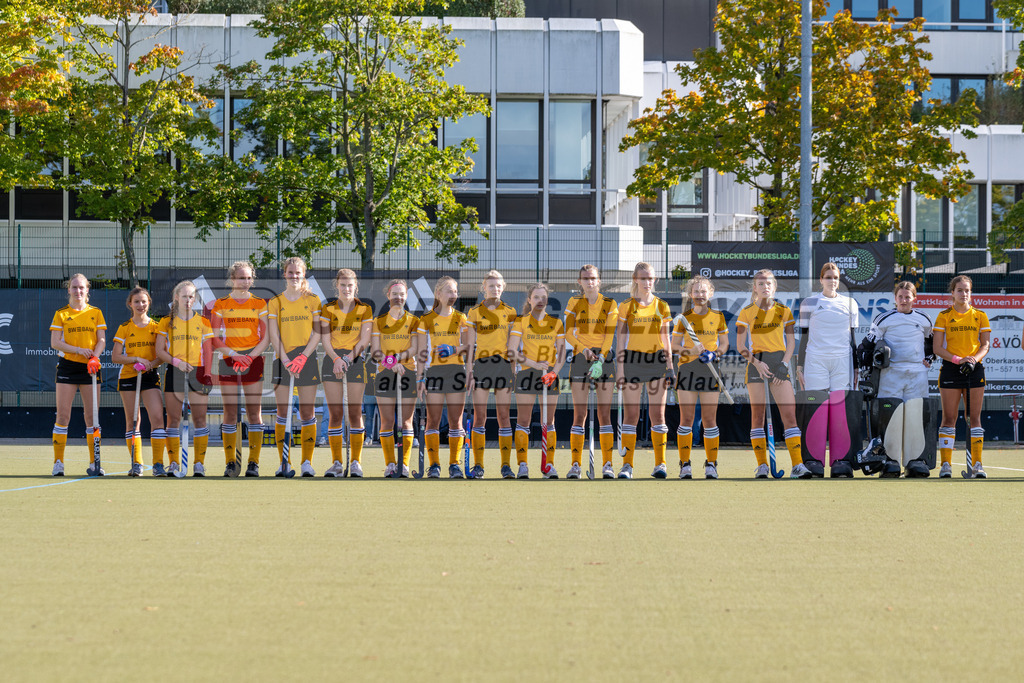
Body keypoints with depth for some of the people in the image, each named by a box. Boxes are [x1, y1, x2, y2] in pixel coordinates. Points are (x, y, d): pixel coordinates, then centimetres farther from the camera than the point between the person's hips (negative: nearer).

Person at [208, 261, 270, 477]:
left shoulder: (260, 304, 6)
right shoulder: (220, 305, 5)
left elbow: (266, 338, 3)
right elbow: (215, 339, 2)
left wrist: (250, 357, -11)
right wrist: (234, 354, -12)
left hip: (254, 361, 0)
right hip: (228, 362, 0)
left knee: (254, 411, -3)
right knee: (230, 412, -1)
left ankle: (253, 462, 0)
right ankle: (231, 462, 3)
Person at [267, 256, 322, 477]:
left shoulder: (313, 300, 5)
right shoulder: (275, 302, 7)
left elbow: (317, 333, 1)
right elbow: (274, 335, 1)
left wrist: (303, 357, -12)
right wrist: (286, 360, -11)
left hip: (307, 359, 0)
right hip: (282, 360, 1)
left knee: (307, 413, -1)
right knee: (283, 412, -2)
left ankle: (307, 462, 3)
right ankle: (284, 462, 1)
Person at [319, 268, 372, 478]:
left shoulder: (364, 310, 5)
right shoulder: (328, 309, 7)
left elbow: (364, 340, -2)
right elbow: (325, 339, 0)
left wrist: (349, 358, -18)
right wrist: (336, 359, -17)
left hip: (355, 361, -1)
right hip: (332, 361, 1)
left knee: (355, 413, -3)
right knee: (335, 414, -3)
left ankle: (355, 462, 3)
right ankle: (337, 463, 1)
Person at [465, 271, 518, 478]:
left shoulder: (510, 312, 9)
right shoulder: (474, 312, 6)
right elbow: (469, 344, 5)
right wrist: (469, 371, -3)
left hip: (504, 365, 1)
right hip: (481, 365, -1)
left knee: (504, 416, -1)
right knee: (480, 416, -2)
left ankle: (506, 465, 0)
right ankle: (478, 464, 3)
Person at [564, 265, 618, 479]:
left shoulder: (609, 304, 4)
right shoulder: (574, 303, 7)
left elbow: (610, 335, -4)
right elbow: (568, 334, 0)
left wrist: (600, 359, -17)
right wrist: (583, 349, -17)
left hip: (604, 358, 0)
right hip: (580, 357, 1)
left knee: (605, 413, -3)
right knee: (579, 414, -3)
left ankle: (607, 464, -2)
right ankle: (575, 465, -2)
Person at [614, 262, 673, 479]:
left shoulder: (661, 306, 9)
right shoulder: (626, 306, 4)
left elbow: (666, 339, 11)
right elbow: (620, 339, 3)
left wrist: (670, 367, 5)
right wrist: (619, 368, -4)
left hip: (657, 360, 1)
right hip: (633, 361, -1)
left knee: (658, 413, 0)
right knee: (631, 413, -2)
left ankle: (660, 464, 2)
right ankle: (627, 464, 0)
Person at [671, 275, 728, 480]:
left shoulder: (718, 316, 8)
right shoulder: (684, 317, 5)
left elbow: (724, 343, 13)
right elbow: (674, 345, 5)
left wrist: (714, 354, -7)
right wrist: (690, 351, -13)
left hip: (710, 371, 0)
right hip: (687, 368, 0)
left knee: (710, 420, 0)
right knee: (686, 419, -1)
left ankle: (711, 465, 6)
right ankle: (685, 464, 5)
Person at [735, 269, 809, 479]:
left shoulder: (783, 311, 9)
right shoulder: (747, 312, 5)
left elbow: (791, 343, 9)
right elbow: (740, 346, 4)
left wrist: (784, 364, -5)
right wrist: (756, 363, -10)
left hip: (779, 362, 1)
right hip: (756, 363, -1)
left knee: (789, 413, -9)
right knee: (757, 414, -3)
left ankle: (797, 465, -14)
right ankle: (762, 465, 1)